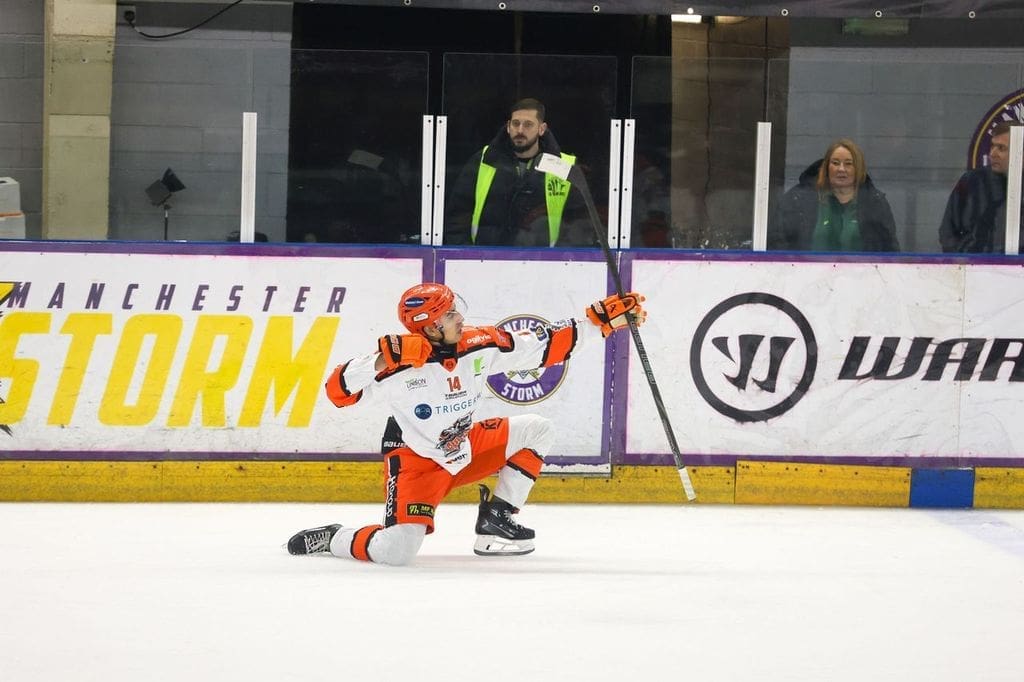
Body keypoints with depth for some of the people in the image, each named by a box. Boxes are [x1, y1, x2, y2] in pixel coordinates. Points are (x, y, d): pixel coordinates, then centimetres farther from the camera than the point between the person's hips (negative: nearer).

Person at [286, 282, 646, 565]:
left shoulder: (480, 345, -10)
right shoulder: (399, 361, -24)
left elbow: (545, 345, -3)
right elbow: (339, 391, -27)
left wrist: (601, 320, -7)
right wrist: (382, 360, -41)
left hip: (466, 448, 7)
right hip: (415, 461, -7)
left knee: (536, 431, 0)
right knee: (397, 551, -25)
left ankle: (495, 520, 7)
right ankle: (332, 538, 5)